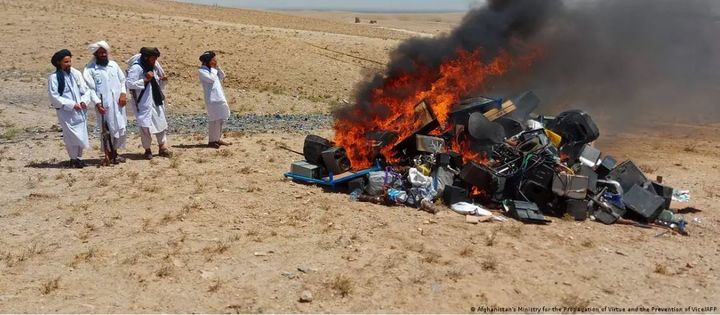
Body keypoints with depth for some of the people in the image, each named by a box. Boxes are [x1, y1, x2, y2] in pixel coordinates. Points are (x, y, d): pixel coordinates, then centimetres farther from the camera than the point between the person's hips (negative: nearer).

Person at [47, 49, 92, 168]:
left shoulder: (76, 73, 4)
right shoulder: (54, 77, -7)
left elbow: (86, 90, 7)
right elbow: (54, 96, -9)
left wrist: (84, 101, -11)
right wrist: (72, 104, -15)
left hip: (80, 111, 4)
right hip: (66, 112, -4)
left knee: (81, 135, 8)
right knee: (73, 136, -5)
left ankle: (79, 158, 24)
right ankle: (74, 159, 13)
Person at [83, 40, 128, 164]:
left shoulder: (113, 64, 10)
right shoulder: (90, 69, -4)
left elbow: (122, 80, 13)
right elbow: (90, 88, -8)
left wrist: (123, 93, -3)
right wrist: (97, 103, -18)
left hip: (118, 102, 5)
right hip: (104, 104, -5)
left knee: (121, 128, 9)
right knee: (107, 130, 0)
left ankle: (115, 153, 24)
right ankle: (109, 155, 12)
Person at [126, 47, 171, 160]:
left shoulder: (154, 66, 7)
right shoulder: (136, 68, -15)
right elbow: (129, 83, -20)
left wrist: (161, 80, -3)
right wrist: (145, 80, -24)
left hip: (156, 101, 7)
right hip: (144, 103, -7)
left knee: (161, 123, 10)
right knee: (146, 126, -4)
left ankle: (162, 148, 20)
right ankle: (147, 150, 11)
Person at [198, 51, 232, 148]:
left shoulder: (212, 69, 14)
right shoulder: (202, 71, -10)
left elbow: (222, 76, 11)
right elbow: (212, 79, -21)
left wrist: (217, 67, 1)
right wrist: (212, 68, -9)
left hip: (220, 97, 8)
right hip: (211, 99, -8)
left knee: (220, 119, 11)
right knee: (214, 120, -5)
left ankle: (218, 139, 21)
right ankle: (211, 141, 4)